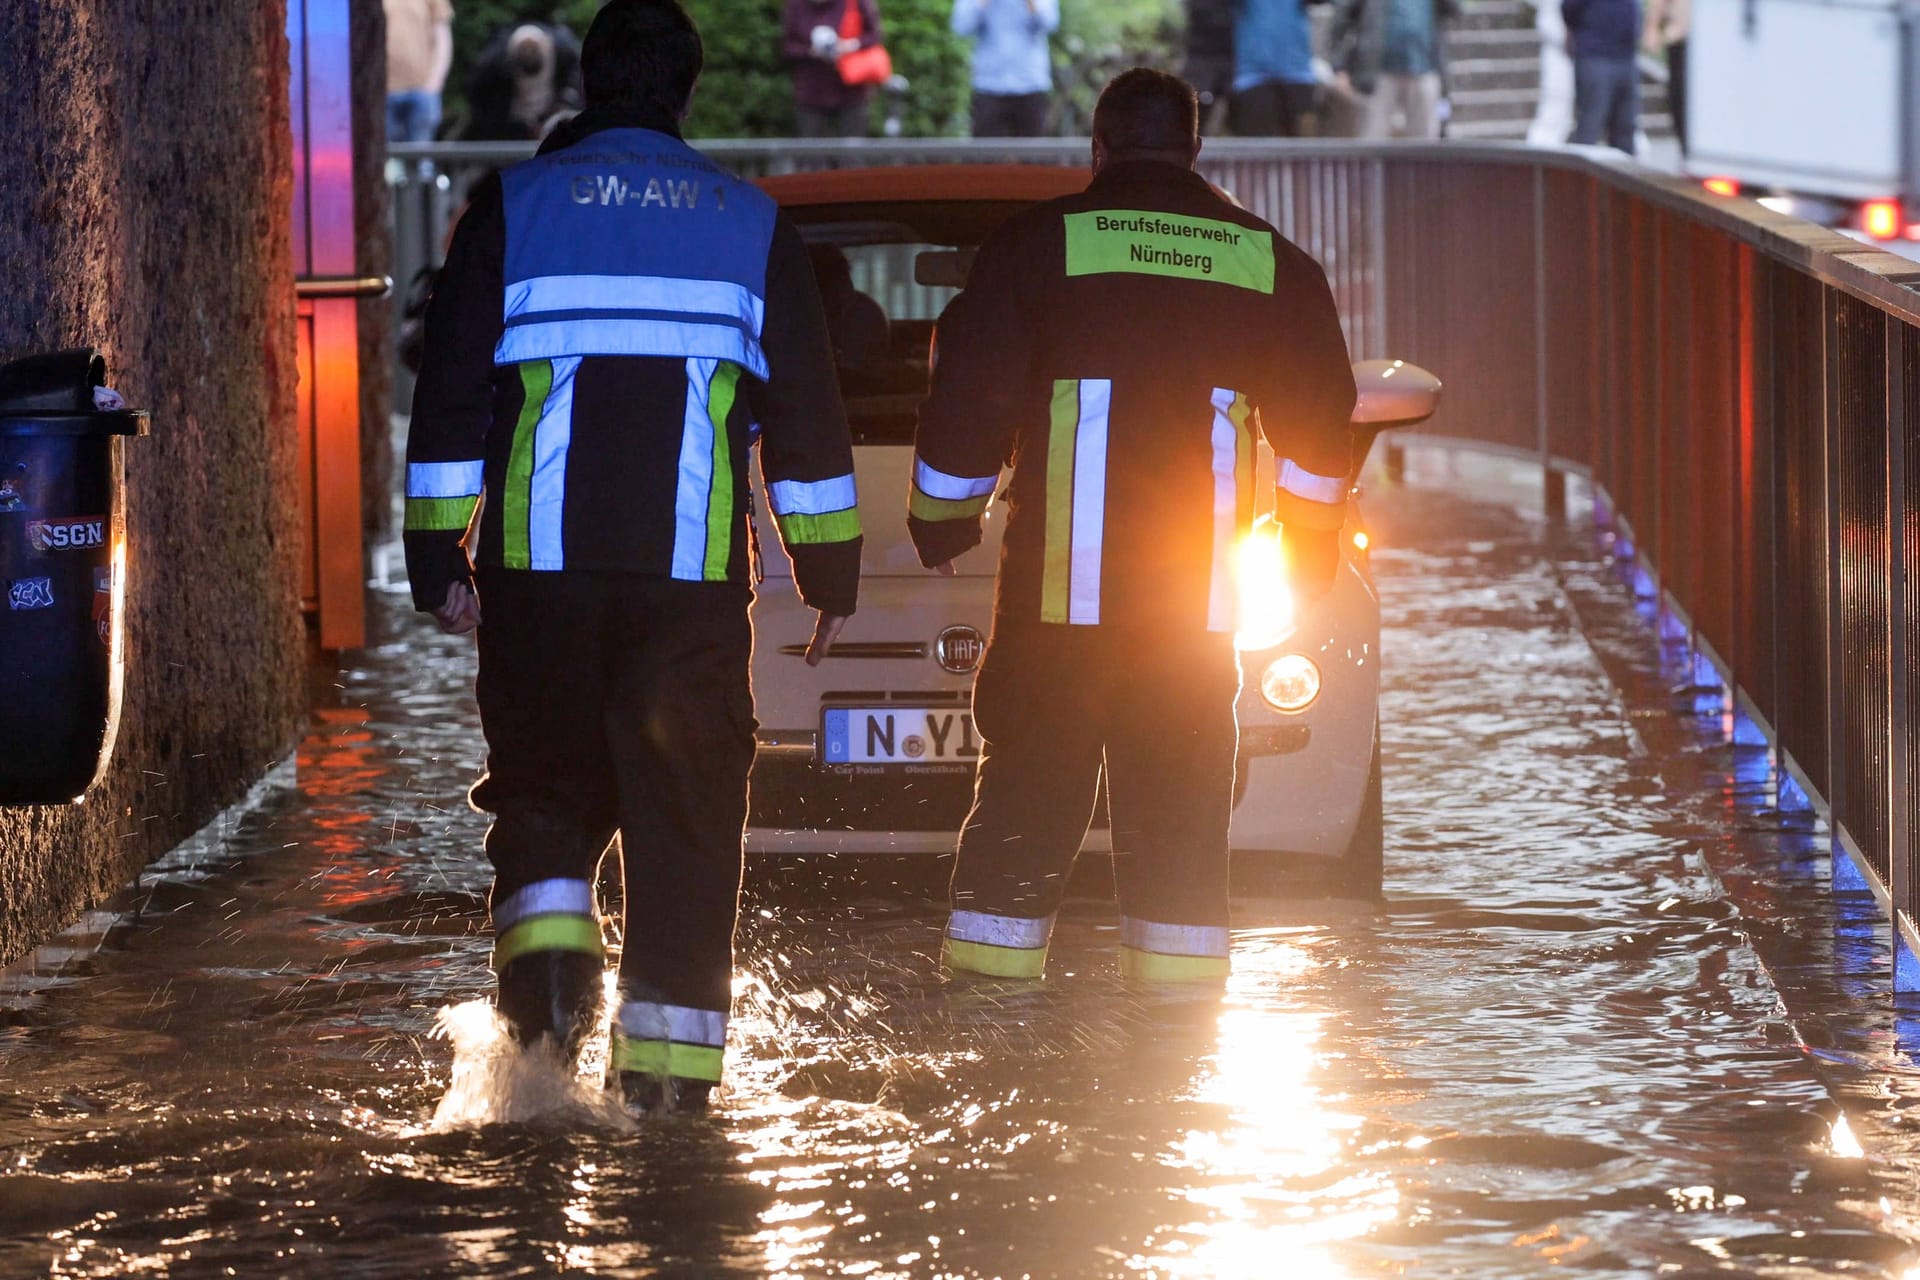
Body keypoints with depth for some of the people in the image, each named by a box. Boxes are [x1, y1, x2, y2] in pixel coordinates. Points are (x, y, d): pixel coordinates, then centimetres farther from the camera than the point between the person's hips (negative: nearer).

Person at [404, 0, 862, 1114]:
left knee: (545, 776, 13)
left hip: (540, 561, 0)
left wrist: (437, 553, 4)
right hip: (695, 565, 0)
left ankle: (547, 925, -15)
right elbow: (807, 415, 9)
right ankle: (671, 1048, 1)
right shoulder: (752, 224, 9)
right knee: (687, 807, 5)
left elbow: (452, 390, 2)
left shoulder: (514, 205, 6)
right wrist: (832, 572, 14)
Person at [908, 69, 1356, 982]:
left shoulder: (1038, 244, 0)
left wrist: (939, 526, 15)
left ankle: (988, 976, 3)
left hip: (1060, 587, -2)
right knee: (1181, 801, 8)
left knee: (1028, 780, 3)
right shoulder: (1269, 262, 8)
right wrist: (1310, 546, 28)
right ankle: (1178, 977, 6)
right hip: (1199, 594, 2)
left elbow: (966, 401, 1)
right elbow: (1322, 419, 14)